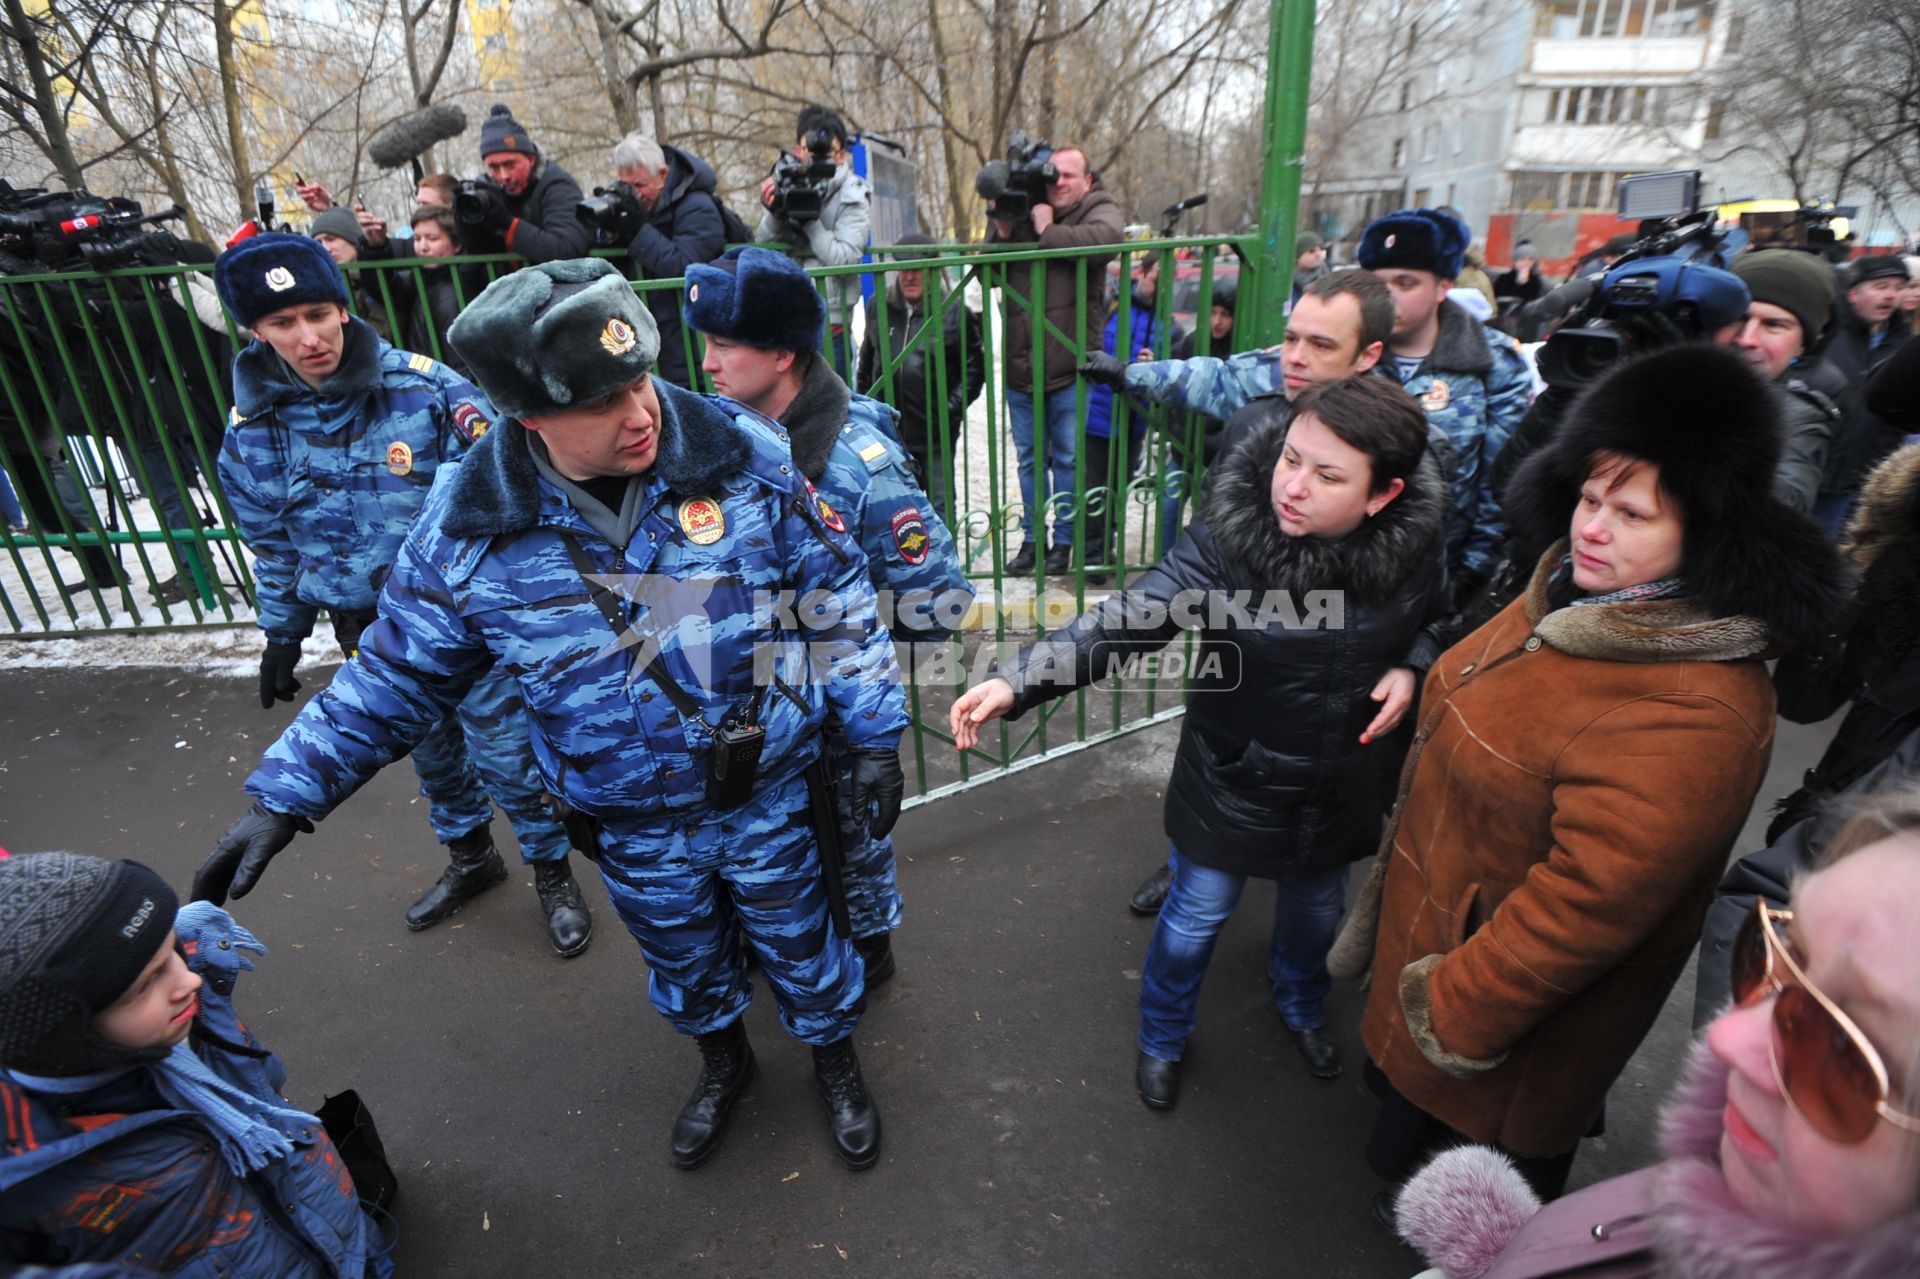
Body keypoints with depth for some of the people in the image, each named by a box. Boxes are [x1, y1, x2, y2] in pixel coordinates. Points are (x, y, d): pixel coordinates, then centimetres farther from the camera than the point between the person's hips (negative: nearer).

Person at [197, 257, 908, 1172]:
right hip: (633, 828, 2)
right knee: (683, 958, 26)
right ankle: (722, 1061, 60)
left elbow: (836, 599, -9)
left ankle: (835, 1060, 53)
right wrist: (285, 795, -3)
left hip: (770, 796, -1)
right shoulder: (468, 527, -16)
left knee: (800, 941, 21)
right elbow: (396, 676, -1)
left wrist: (875, 735, -6)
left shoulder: (743, 453, -19)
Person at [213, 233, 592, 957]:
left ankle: (552, 872, 26)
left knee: (506, 747, 4)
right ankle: (469, 860, 45)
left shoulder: (426, 388, -16)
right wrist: (282, 635, 14)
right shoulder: (253, 429, -3)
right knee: (432, 750, 21)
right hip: (371, 628, 4)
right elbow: (273, 545, 9)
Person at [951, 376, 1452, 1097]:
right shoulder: (1227, 536, -28)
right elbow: (1129, 619, -38)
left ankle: (1301, 1005, 63)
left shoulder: (1414, 545, -17)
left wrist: (1412, 666, -18)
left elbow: (1440, 620, 4)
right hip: (1235, 781, -3)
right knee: (1197, 915, 15)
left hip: (1344, 785, 4)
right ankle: (1162, 1039, 47)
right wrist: (1018, 681, -50)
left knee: (1316, 908, 28)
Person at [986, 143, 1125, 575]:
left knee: (1068, 459, 5)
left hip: (1071, 366, -4)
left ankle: (1064, 541, 17)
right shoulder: (1023, 213, 13)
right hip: (1020, 366, 4)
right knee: (1029, 459, 12)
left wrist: (1047, 231, -14)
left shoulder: (1100, 209, 2)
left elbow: (1105, 239, -24)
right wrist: (1001, 232, -5)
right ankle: (1033, 538, 24)